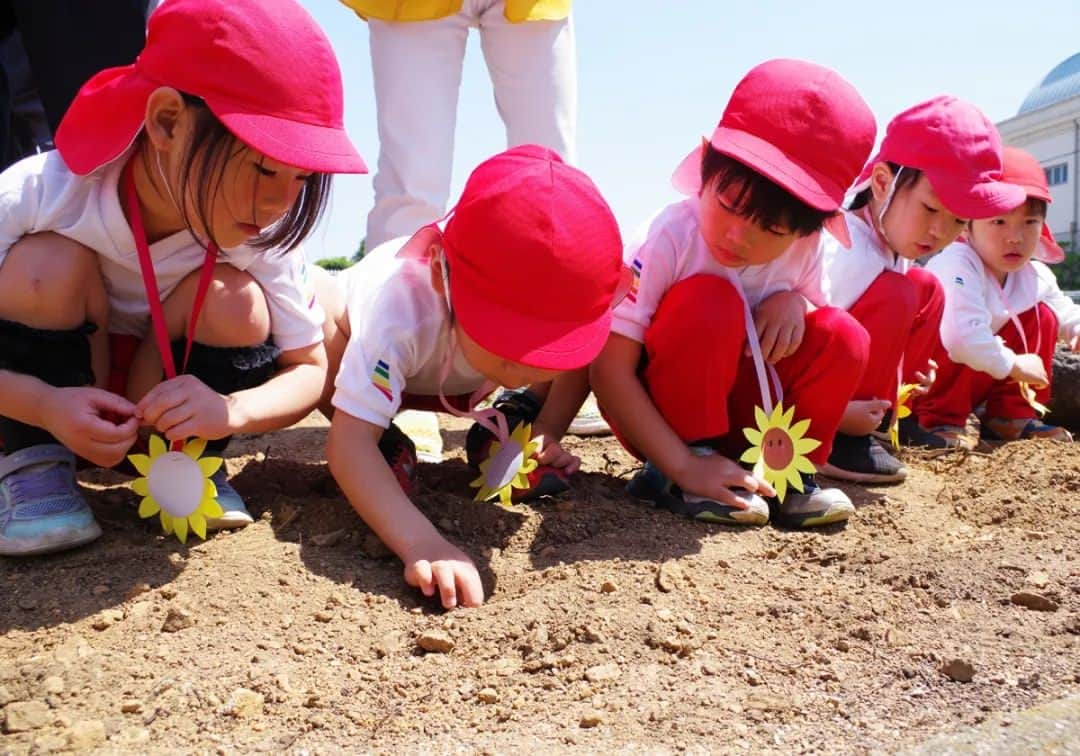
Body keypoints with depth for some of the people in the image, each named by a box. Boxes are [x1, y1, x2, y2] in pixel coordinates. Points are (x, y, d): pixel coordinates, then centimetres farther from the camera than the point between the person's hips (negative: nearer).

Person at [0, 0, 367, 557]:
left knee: (235, 303, -26)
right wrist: (45, 406, -39)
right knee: (48, 265, -29)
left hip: (175, 409, 2)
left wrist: (229, 410, -36)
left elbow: (309, 370, -14)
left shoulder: (262, 234, -22)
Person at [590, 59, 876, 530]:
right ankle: (670, 478, -21)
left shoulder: (802, 247, -10)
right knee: (709, 303, -31)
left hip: (735, 407, 5)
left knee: (841, 336, -15)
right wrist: (683, 464, -33)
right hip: (649, 412, -5)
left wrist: (793, 301, -17)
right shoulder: (668, 239, -27)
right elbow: (609, 371, -28)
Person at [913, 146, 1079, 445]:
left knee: (1043, 317, 2)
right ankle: (940, 422, -15)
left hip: (974, 377, 8)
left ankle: (1011, 417, 7)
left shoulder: (1036, 275, -2)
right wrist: (1012, 365, -30)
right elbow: (961, 335, -44)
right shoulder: (958, 267, -31)